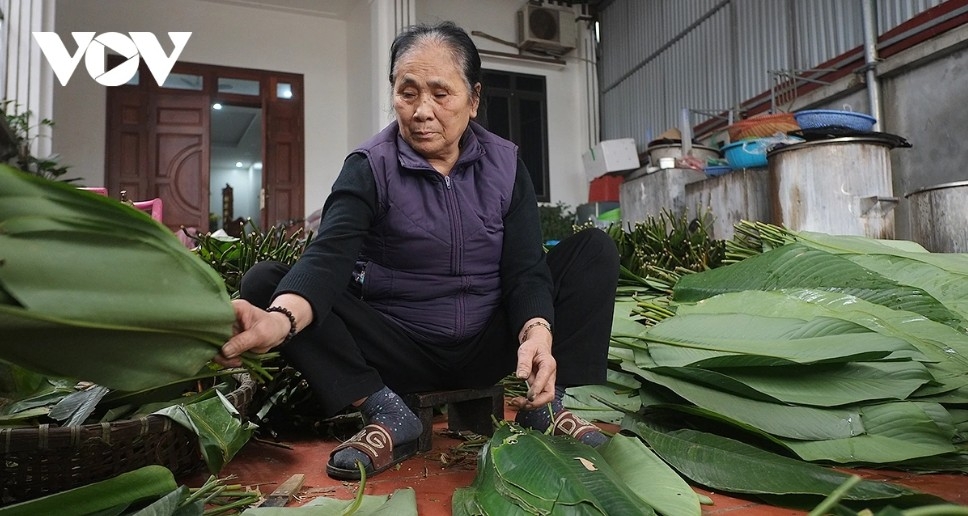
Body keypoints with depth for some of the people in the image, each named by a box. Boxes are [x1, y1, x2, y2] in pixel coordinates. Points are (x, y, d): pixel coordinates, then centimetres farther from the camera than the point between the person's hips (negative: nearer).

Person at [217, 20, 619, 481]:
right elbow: (329, 258, -25)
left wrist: (538, 332, -30)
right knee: (264, 283, -19)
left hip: (488, 347, 2)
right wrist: (279, 318, -48)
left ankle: (543, 405, -13)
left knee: (594, 248, -9)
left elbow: (526, 268, -8)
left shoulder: (505, 165, 0)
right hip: (400, 353, -1)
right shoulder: (370, 167, -8)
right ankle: (389, 415, -20)